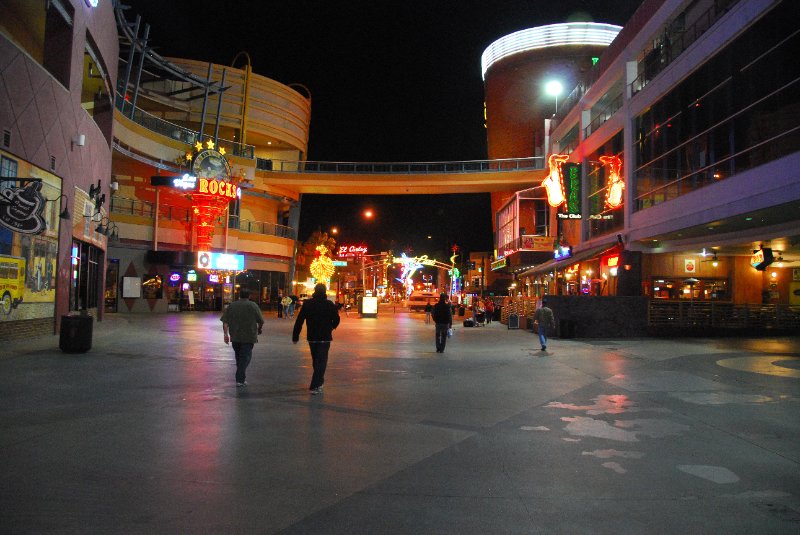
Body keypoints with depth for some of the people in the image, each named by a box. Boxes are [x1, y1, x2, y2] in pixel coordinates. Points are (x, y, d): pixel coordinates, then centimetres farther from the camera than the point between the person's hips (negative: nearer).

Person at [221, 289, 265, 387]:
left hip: (235, 336, 4)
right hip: (248, 336, -4)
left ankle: (240, 377, 26)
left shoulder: (231, 305, 8)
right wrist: (259, 329, 16)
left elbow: (225, 321, 1)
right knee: (245, 357, 0)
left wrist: (226, 334, 1)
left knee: (238, 356, 18)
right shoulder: (253, 306, -2)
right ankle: (240, 380, -8)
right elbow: (261, 321, -3)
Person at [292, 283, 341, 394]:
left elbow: (299, 321, -4)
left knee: (315, 360, 19)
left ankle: (319, 381, 35)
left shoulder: (307, 304, -2)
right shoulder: (330, 305, -6)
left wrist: (295, 336, 2)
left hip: (311, 337, 3)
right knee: (321, 361, -1)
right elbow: (336, 320, 0)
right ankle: (314, 386, -11)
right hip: (325, 337, -3)